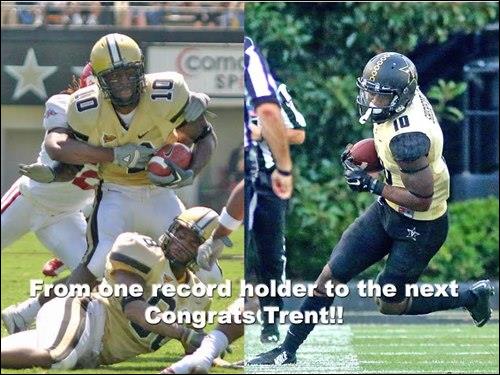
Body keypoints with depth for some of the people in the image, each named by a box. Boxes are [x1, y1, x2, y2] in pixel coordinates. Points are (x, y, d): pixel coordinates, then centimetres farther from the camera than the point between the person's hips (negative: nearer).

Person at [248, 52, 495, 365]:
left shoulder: (408, 139, -35)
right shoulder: (409, 96, -9)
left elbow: (421, 199, -28)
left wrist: (371, 184, -22)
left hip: (419, 227, -9)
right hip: (388, 211, 9)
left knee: (391, 304, 9)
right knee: (332, 275, 7)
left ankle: (471, 297, 28)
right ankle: (287, 352, 17)